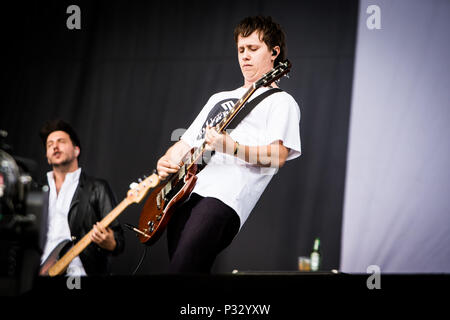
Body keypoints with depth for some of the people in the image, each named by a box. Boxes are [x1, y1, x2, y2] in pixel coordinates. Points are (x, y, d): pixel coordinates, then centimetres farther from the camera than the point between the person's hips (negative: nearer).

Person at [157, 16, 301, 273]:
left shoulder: (280, 102, 9)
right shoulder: (220, 98, 33)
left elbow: (278, 156, -7)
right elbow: (185, 143, 31)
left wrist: (231, 147, -20)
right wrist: (166, 163, 10)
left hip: (223, 197, -7)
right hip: (184, 192, 7)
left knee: (181, 269, -24)